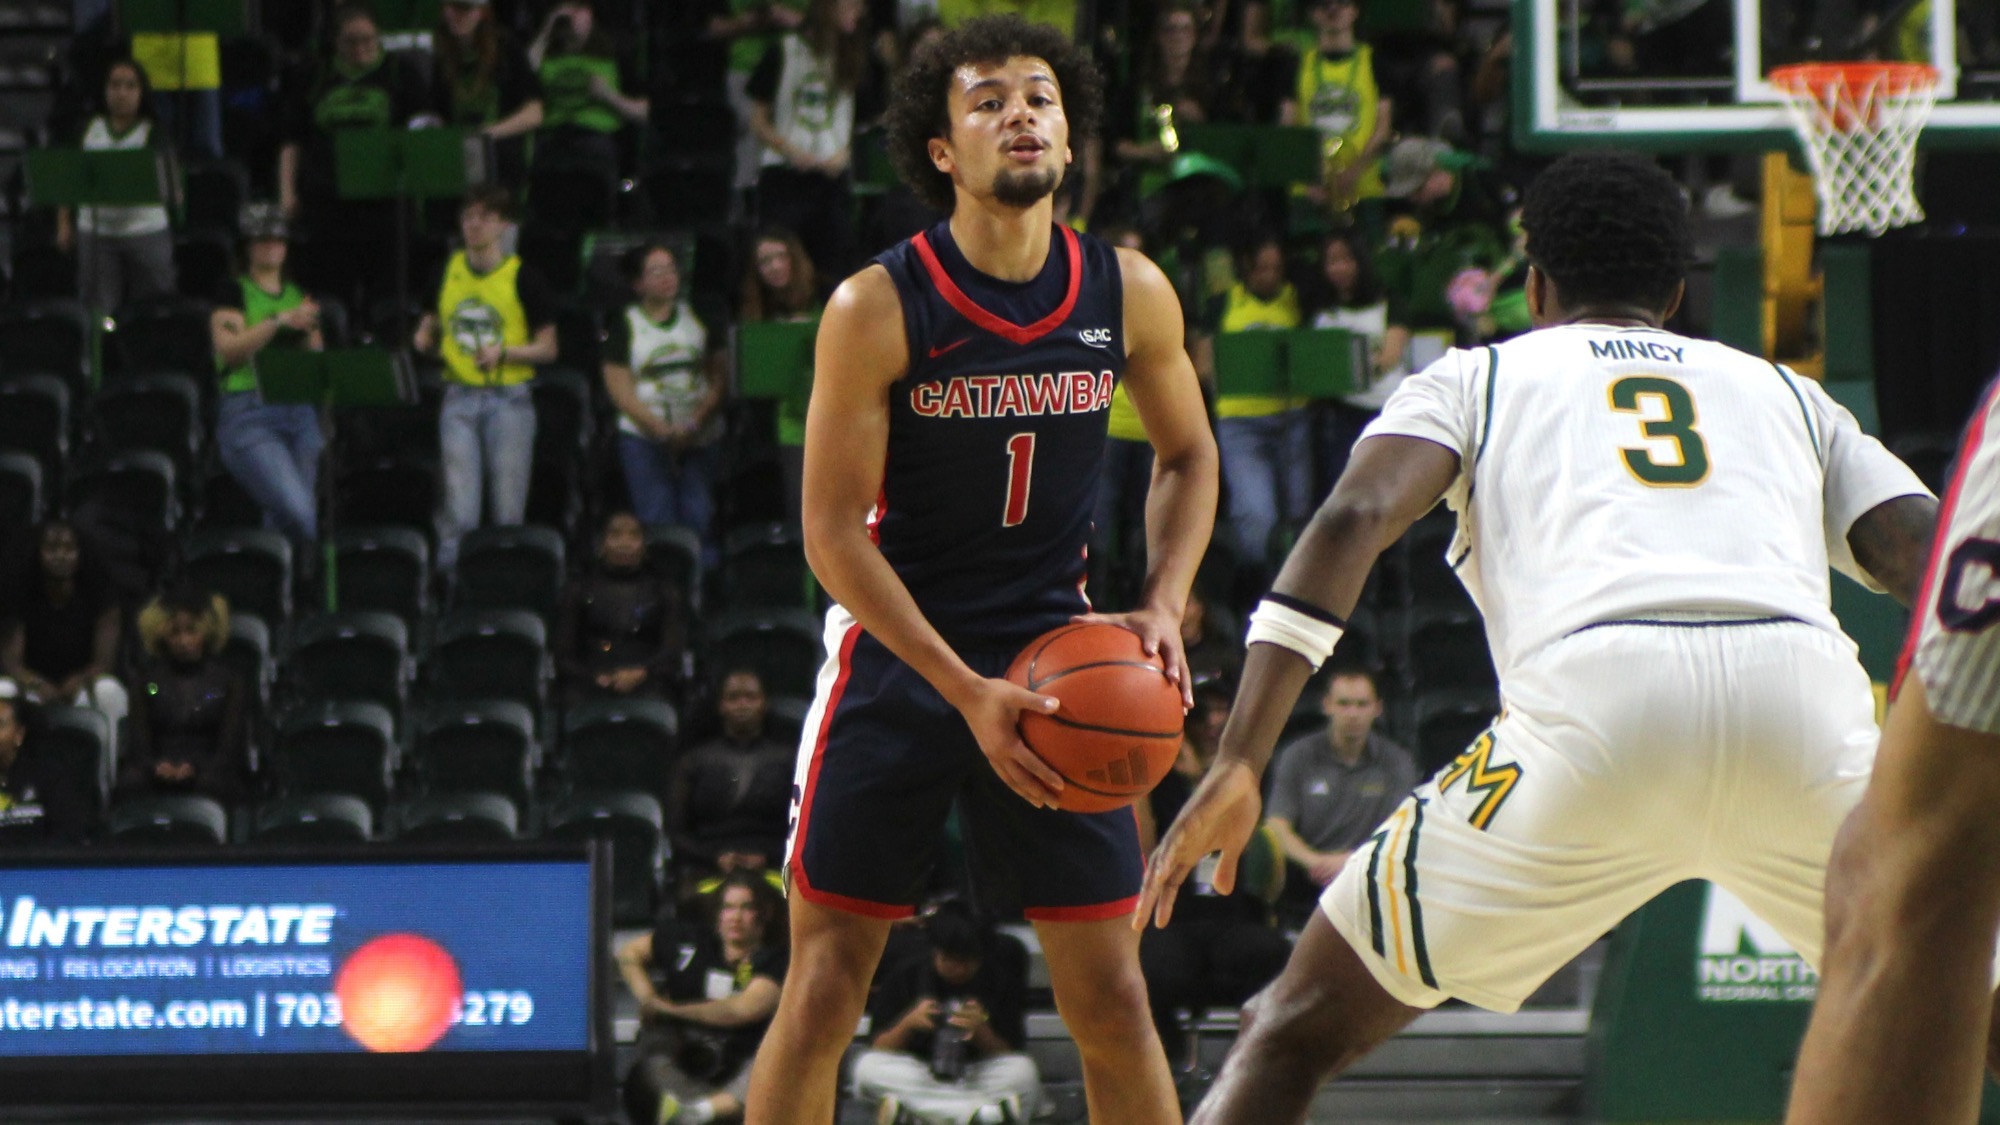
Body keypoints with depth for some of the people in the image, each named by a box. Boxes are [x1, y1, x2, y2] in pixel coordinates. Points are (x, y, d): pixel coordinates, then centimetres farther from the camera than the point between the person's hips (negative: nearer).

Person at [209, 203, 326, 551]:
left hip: (301, 410, 5)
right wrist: (280, 321, -22)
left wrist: (311, 330, -3)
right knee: (298, 511, -22)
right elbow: (230, 349, -13)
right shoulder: (234, 294, 2)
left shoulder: (299, 296, 18)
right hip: (248, 412, -5)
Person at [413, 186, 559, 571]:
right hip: (459, 398, 2)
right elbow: (430, 328, 22)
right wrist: (426, 339, -1)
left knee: (508, 510, -1)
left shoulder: (523, 278, -1)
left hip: (509, 398, -2)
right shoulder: (447, 273, 10)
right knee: (459, 507, -6)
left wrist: (503, 352, -14)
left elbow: (548, 349, 2)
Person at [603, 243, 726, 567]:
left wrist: (695, 422, -9)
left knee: (699, 516, -4)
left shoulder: (699, 318, 11)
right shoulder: (625, 325, 4)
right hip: (644, 437, -2)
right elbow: (620, 391, -1)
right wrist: (662, 429, -12)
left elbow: (720, 378, 7)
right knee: (657, 522, -7)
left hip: (700, 434, 2)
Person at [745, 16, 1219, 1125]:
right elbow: (834, 533, -13)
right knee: (822, 992, -4)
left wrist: (1162, 607, -3)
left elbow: (1187, 457, 15)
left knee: (1111, 998, 2)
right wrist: (968, 691, -21)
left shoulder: (1129, 294, -3)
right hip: (895, 655, -3)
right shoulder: (876, 309, -14)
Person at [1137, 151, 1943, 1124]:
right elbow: (1930, 556, 17)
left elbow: (1354, 517, 7)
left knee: (1295, 1031, 13)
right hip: (1806, 701, 2)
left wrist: (1237, 764, 0)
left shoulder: (1477, 377, 27)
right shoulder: (1786, 395, 33)